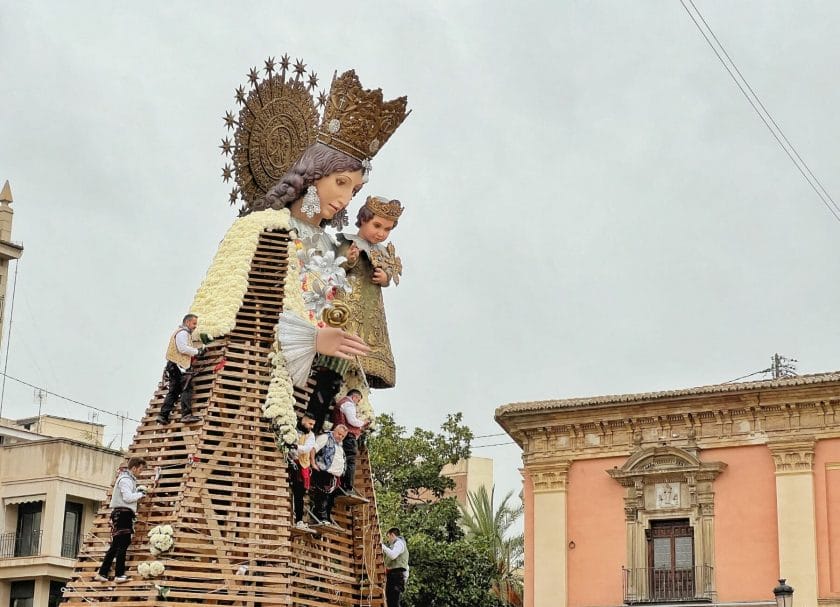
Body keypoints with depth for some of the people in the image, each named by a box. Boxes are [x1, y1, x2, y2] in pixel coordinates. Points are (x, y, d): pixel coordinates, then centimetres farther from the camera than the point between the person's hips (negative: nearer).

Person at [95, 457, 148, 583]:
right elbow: (127, 497, -20)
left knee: (116, 545, 10)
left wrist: (137, 490, 12)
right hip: (123, 513, -11)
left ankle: (102, 573, 11)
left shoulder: (129, 478, 22)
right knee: (123, 544, -12)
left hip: (121, 514, 11)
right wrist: (140, 495, -6)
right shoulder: (125, 480, -11)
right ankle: (119, 575, -15)